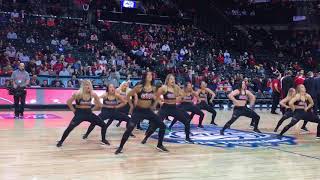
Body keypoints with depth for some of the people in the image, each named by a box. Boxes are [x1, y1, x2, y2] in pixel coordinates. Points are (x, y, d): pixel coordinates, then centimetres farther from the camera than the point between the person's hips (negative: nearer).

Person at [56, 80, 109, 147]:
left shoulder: (93, 94, -5)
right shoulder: (78, 94, -14)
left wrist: (92, 109, 4)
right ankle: (61, 141, 2)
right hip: (80, 114, -4)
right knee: (70, 128, -17)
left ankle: (103, 139, 22)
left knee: (104, 125, 0)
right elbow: (68, 102, -7)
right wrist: (74, 110, -4)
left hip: (89, 113, 4)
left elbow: (99, 105, 8)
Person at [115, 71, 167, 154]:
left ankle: (160, 145, 16)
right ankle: (120, 147, -2)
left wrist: (153, 106, 7)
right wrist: (131, 106, -2)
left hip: (148, 111, 5)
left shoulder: (153, 88, 0)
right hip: (138, 111, -5)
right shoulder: (139, 87, -13)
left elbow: (155, 99, 19)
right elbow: (128, 96, -5)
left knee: (162, 126, 0)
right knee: (129, 128, -16)